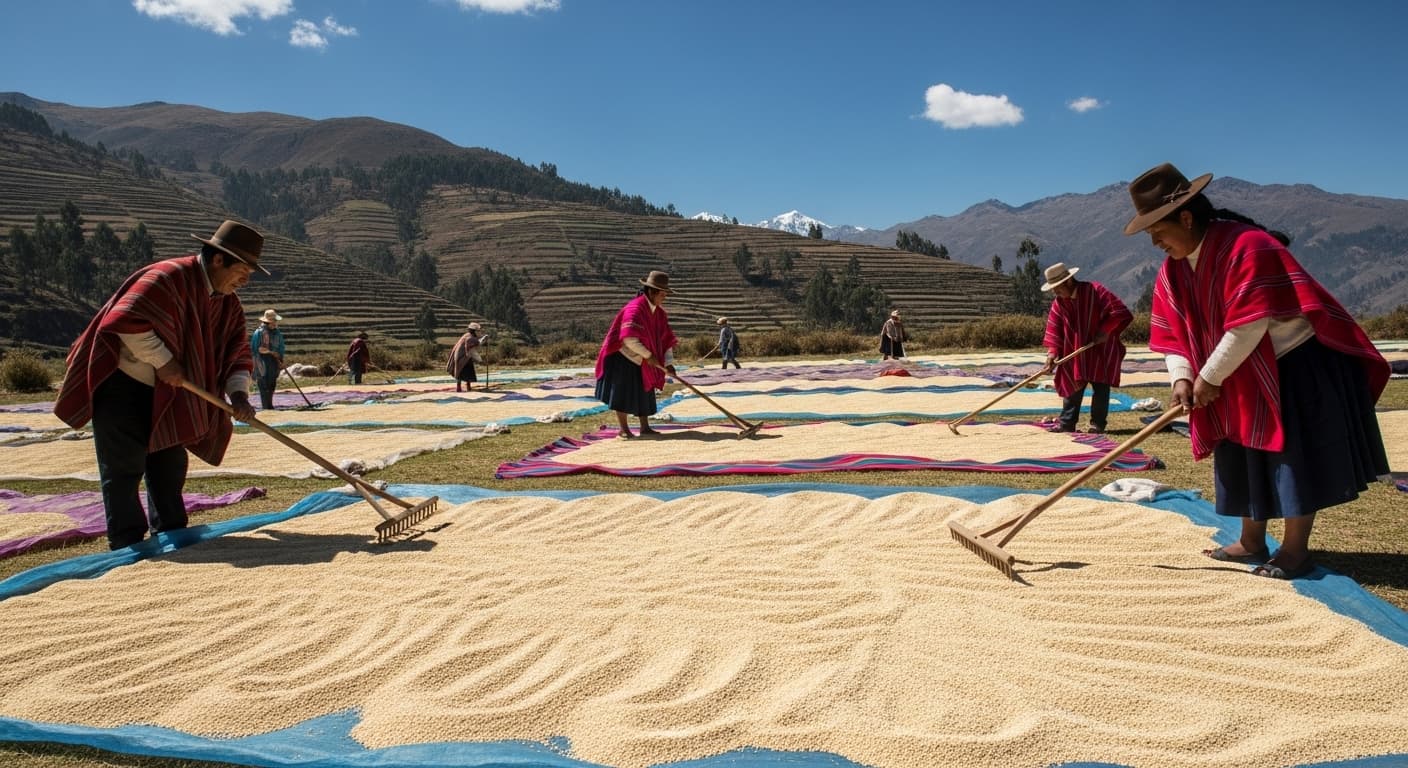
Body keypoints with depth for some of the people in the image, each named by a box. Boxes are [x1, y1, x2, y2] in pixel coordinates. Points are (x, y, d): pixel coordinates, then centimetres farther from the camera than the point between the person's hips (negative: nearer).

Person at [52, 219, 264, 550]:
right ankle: (128, 545, 2)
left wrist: (238, 393, -11)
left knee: (170, 466, 13)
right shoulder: (169, 277, -23)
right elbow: (126, 320, -31)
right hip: (121, 384, -8)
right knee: (124, 469, -4)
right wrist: (163, 360, -25)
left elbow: (238, 354, 4)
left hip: (163, 393, 9)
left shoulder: (228, 303, 3)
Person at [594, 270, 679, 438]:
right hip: (623, 356, -8)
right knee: (624, 392, -4)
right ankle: (623, 429, 3)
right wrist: (648, 355, -27)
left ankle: (645, 427, 18)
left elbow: (667, 338, 3)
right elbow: (629, 338, -32)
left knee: (644, 392, 10)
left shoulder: (659, 312, 3)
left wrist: (668, 362, -7)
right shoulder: (635, 308, -24)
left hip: (640, 360, 8)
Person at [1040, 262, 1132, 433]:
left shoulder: (1095, 291, -17)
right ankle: (1067, 422, 10)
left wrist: (1105, 331, -20)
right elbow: (1054, 330, -4)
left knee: (1100, 387, -1)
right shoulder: (1058, 304, -2)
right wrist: (1052, 352, -15)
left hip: (1101, 350, -4)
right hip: (1075, 354, 4)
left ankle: (1098, 423, 9)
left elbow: (1119, 311, -19)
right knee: (1073, 386, 5)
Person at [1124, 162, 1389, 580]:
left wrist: (1209, 377, -23)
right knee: (1247, 458, 13)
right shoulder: (1172, 270, -1)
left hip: (1296, 366, -8)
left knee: (1295, 459, -3)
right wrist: (1182, 377, -14)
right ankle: (1251, 542, 25)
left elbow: (1249, 326, -30)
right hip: (1242, 379, 8)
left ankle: (1295, 550, 8)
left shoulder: (1248, 247, -27)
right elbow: (1171, 331, 1)